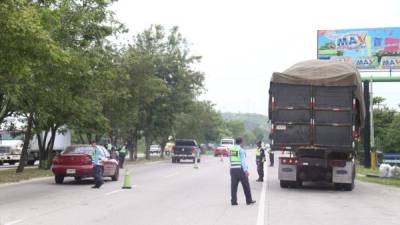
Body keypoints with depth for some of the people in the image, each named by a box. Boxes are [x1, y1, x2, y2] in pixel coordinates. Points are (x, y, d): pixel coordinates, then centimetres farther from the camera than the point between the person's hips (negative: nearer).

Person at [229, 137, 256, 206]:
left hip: (232, 169, 5)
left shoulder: (231, 149, 8)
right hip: (240, 169, -5)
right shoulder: (241, 150, -10)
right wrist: (246, 170, -24)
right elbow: (243, 161, -19)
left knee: (234, 186, 6)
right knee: (246, 185, 6)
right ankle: (249, 200, 13)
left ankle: (233, 201, 2)